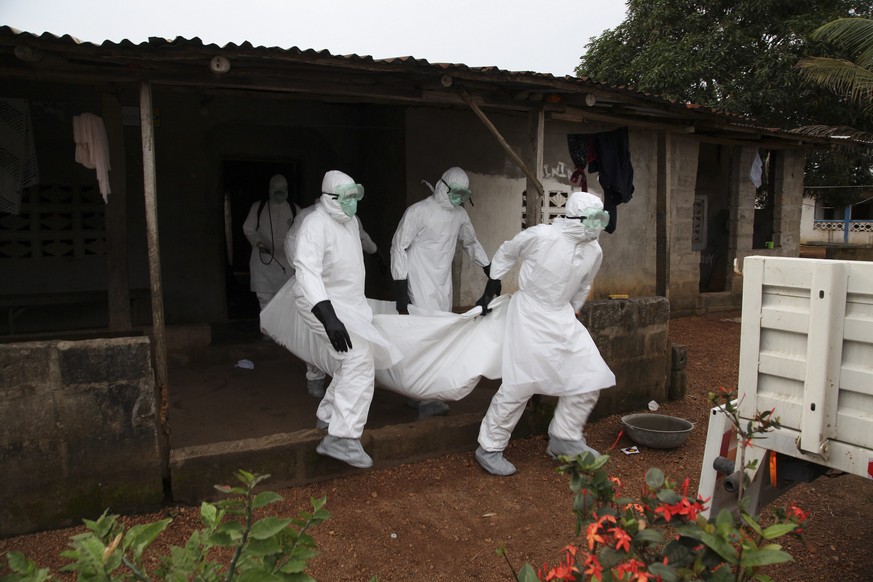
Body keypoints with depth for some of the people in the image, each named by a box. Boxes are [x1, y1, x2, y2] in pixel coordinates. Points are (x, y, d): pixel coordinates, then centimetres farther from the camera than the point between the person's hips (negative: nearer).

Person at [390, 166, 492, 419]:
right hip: (420, 285, -7)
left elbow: (471, 243, 25)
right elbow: (399, 247, -9)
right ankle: (426, 400, -11)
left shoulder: (460, 214, 9)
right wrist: (400, 290, -14)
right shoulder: (418, 211, -10)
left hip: (443, 285, 7)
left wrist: (490, 271, 19)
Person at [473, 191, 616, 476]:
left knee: (590, 376, 2)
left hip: (562, 317, 7)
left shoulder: (594, 252, -1)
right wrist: (490, 291, 3)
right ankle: (489, 448, 7)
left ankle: (564, 439, 20)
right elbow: (505, 253, -1)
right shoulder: (540, 236, -18)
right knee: (521, 383, -10)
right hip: (529, 315, -6)